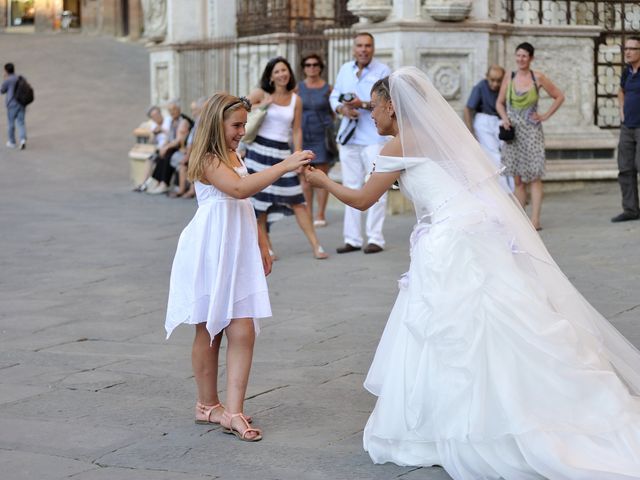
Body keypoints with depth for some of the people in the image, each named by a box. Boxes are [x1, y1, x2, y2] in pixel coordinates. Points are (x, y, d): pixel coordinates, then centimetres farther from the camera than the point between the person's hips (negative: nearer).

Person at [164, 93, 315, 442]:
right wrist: (284, 167, -37)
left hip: (238, 253, 8)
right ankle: (208, 406, 20)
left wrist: (262, 245, 20)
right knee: (209, 332, 6)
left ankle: (232, 412, -6)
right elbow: (239, 189, -32)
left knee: (243, 331, -4)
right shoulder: (208, 161, -14)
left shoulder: (233, 156, 15)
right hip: (211, 254, -8)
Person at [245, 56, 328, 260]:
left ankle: (315, 245, -2)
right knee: (260, 200, 2)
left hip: (282, 153, 1)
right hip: (259, 150, -1)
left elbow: (297, 131, 7)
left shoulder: (295, 100, 7)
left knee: (297, 201, -3)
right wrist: (261, 106, -11)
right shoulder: (261, 94, 0)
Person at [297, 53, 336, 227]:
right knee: (304, 177, 2)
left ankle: (321, 214, 5)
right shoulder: (298, 88, 5)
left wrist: (332, 134, 1)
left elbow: (333, 112, 7)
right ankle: (308, 214, 10)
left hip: (322, 135, -1)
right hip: (303, 134, 1)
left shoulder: (328, 88, 3)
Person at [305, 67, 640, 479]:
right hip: (472, 239, 9)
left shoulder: (403, 144, -3)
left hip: (452, 243, -9)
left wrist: (324, 182, 19)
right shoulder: (434, 137, 21)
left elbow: (363, 199, 2)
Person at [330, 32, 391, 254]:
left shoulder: (382, 70, -4)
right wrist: (342, 109, -6)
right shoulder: (345, 69, 12)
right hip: (349, 136, 6)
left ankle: (375, 238, -2)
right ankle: (352, 238, 15)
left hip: (373, 137, -5)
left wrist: (363, 105, -23)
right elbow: (334, 96, 14)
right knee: (351, 187, 9)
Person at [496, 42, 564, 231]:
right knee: (518, 179, 4)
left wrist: (545, 116, 0)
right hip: (513, 131, 3)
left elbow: (559, 97, 6)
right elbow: (499, 103, 14)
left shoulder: (538, 78, -1)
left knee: (534, 176, -7)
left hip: (531, 131, -3)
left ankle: (535, 219, -10)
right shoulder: (509, 78, 6)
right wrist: (504, 118, -4)